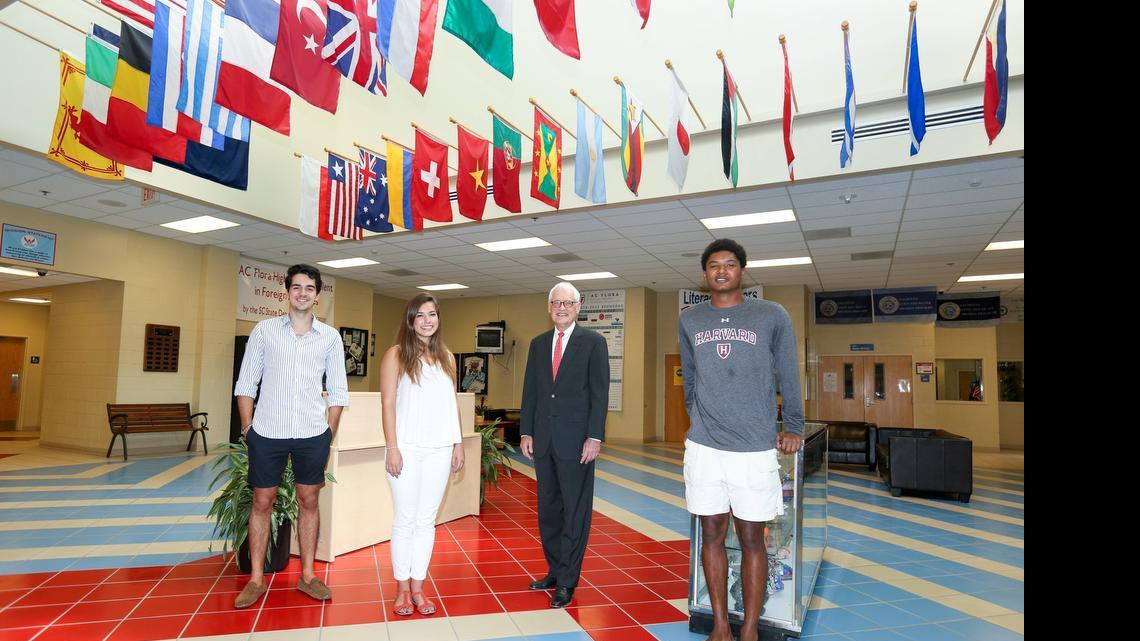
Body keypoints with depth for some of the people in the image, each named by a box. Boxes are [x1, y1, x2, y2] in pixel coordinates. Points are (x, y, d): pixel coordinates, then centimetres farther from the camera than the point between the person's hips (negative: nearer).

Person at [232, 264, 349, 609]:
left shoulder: (330, 337, 2)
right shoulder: (264, 329, 2)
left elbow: (337, 391, 5)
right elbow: (246, 383, 4)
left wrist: (328, 435, 1)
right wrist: (247, 427, -2)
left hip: (312, 434, 1)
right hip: (267, 432, 0)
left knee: (308, 502, 9)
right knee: (262, 502, 8)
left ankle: (307, 575, 23)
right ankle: (256, 579, 22)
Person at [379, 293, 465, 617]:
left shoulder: (446, 357, 11)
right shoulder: (396, 354, -2)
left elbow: (451, 404, 12)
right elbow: (388, 404, -5)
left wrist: (458, 443, 9)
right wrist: (392, 448, -10)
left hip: (439, 450, 4)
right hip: (407, 448, -3)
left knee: (427, 520, 9)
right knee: (405, 521, 5)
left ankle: (418, 587, 21)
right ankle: (402, 589, 20)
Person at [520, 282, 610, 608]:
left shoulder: (593, 342, -4)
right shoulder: (538, 343, 11)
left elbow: (600, 392, -8)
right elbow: (530, 390, 11)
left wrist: (595, 437, -14)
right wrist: (526, 432, 6)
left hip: (576, 440, -5)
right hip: (543, 439, 5)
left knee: (575, 512, 4)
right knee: (548, 510, 14)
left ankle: (567, 581, 15)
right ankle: (555, 570, 29)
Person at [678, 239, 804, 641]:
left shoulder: (772, 316, 0)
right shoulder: (689, 320, 7)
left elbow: (788, 376, 7)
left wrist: (793, 428, 7)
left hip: (755, 448, -2)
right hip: (703, 446, 3)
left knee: (751, 539, 6)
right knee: (712, 534, 9)